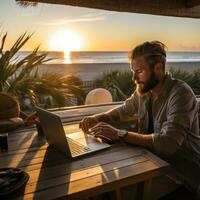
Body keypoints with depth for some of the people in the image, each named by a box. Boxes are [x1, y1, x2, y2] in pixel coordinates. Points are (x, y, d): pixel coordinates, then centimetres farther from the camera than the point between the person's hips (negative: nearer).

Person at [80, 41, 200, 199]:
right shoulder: (143, 90, -2)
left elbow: (168, 142, -32)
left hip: (183, 175, -5)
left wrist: (120, 134, -33)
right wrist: (97, 118, -3)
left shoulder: (180, 93, -22)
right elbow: (123, 110, 16)